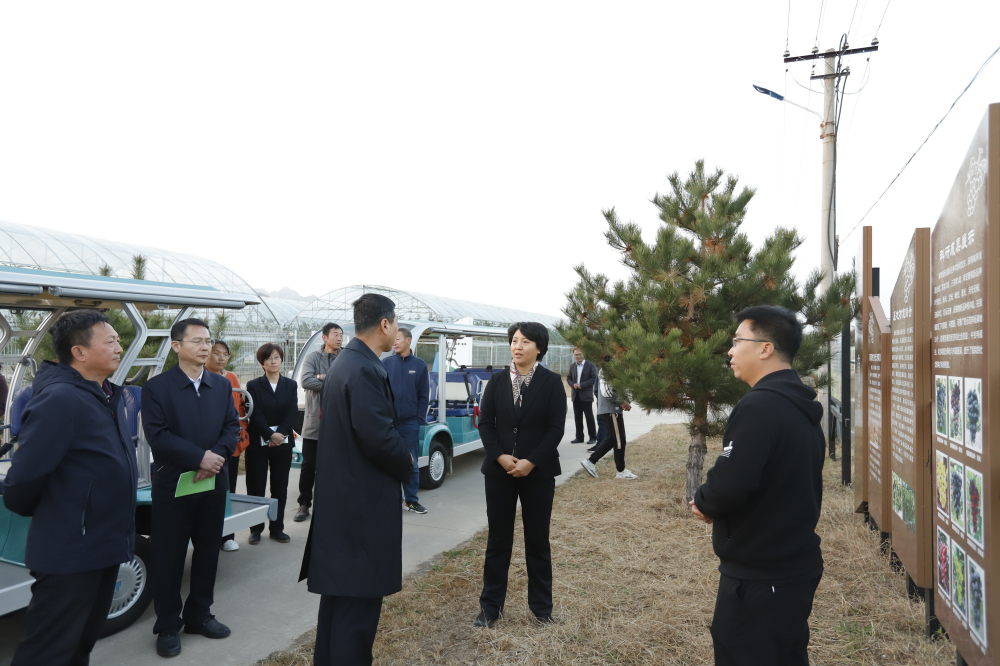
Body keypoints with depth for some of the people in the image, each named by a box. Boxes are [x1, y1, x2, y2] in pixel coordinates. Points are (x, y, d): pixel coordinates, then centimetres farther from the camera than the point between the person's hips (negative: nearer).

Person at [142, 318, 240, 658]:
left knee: (208, 551, 14)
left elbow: (232, 427, 4)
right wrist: (200, 457, -20)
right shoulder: (157, 387, -7)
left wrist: (217, 455, -14)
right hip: (172, 485, -4)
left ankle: (199, 615, 30)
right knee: (168, 557, 6)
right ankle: (168, 626, 22)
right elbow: (157, 435, -15)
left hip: (214, 482, 5)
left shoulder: (222, 385, 8)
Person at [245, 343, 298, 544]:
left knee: (280, 488, 6)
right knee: (256, 488, 3)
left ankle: (277, 528, 16)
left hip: (283, 443, 2)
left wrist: (280, 434, -14)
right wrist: (270, 435, -17)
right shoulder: (254, 385, 3)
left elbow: (292, 412, -1)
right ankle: (256, 529, 14)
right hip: (258, 443, -2)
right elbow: (255, 414, -7)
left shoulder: (290, 385, 9)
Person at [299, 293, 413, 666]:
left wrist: (398, 458, 7)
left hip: (342, 496, 10)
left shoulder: (346, 363, 11)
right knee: (360, 596, 1)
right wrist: (406, 464, -8)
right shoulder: (365, 370, -20)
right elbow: (379, 435, -26)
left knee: (340, 590, 21)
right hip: (365, 501, -10)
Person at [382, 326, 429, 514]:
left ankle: (411, 500, 17)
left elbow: (423, 395, 4)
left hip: (410, 423, 0)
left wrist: (419, 419, -3)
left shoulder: (420, 365, 4)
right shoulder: (386, 363, 2)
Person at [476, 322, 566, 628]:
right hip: (499, 471, 2)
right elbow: (485, 423, 1)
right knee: (498, 539, 8)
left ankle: (541, 606, 25)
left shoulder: (552, 382, -3)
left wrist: (531, 462, -16)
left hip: (538, 473, -1)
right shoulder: (497, 380, 3)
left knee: (538, 540, 10)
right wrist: (500, 456, -13)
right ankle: (491, 606, 21)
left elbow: (556, 428, -8)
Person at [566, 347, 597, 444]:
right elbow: (568, 378, 14)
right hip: (576, 396, 5)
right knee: (577, 417, 7)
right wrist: (573, 385, -7)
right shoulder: (572, 366, 13)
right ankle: (579, 437, 15)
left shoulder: (591, 365, -3)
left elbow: (594, 378, -9)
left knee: (589, 417, -1)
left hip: (586, 395, -5)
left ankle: (593, 437, 7)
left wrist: (582, 385, -16)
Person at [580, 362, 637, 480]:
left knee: (612, 439, 16)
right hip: (611, 411, -10)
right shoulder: (607, 371, -17)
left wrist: (623, 403, 8)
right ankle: (621, 471, 11)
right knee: (619, 440, -1)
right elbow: (606, 392, -23)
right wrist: (622, 402, -15)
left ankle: (590, 461, 18)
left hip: (611, 410, 10)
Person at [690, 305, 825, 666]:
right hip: (798, 566, 9)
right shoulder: (801, 407, 8)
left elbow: (731, 483, -31)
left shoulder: (760, 406, -22)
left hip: (759, 581, -9)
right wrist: (714, 502, 5)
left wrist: (703, 502, -10)